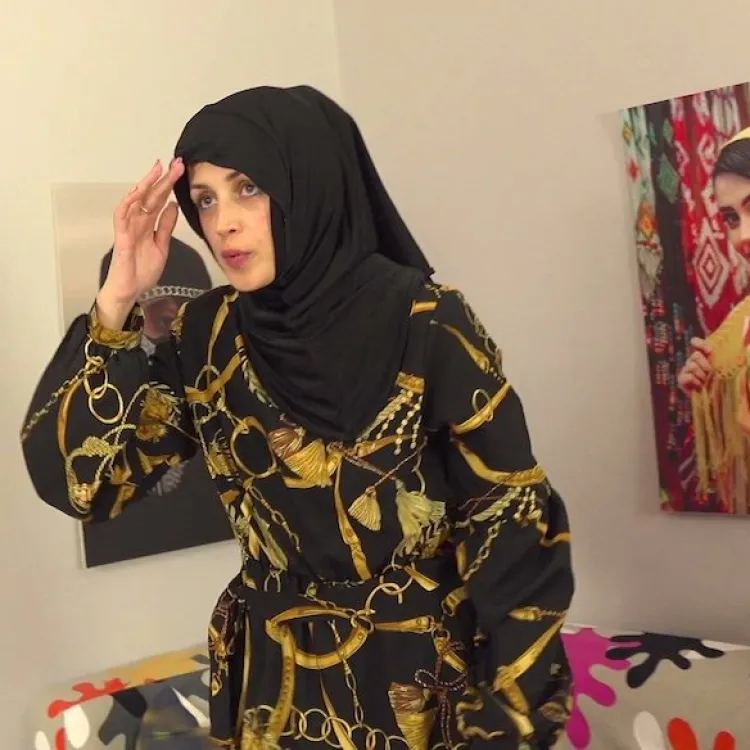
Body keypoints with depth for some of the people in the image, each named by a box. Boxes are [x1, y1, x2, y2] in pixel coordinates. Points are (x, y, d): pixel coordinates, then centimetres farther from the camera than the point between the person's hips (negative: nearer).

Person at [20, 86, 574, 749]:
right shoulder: (208, 337, -5)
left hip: (424, 679, -3)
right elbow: (71, 477, -9)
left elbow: (512, 520, -13)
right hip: (275, 685, 4)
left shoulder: (427, 322, -17)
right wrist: (118, 299, -16)